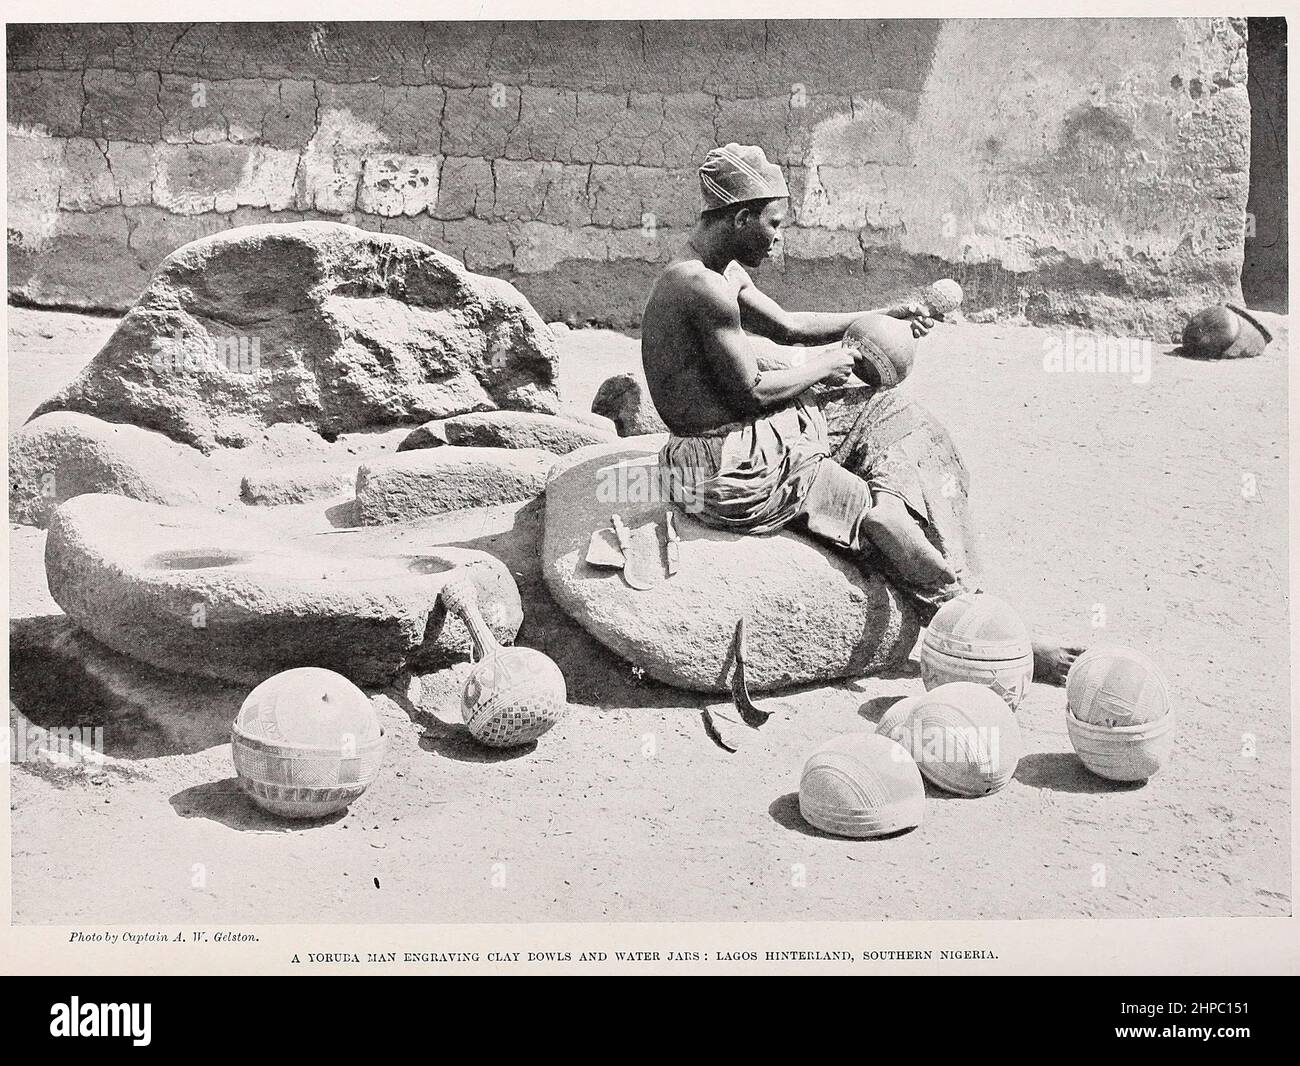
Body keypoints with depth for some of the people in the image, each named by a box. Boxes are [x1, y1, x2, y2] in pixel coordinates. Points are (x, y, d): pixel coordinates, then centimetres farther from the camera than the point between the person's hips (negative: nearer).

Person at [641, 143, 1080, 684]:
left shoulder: (723, 273, 12)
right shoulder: (704, 287, -21)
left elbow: (787, 326, 23)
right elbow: (751, 392, -20)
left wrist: (880, 316, 24)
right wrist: (822, 366, -4)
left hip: (742, 444, 11)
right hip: (730, 470, -11)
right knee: (879, 512, -7)